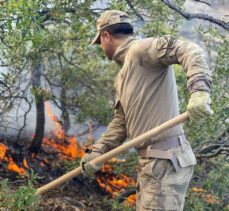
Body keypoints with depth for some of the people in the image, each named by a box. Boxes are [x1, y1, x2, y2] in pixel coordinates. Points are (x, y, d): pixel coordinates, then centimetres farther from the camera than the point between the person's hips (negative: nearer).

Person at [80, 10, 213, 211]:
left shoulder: (141, 49, -9)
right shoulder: (123, 75, 21)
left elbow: (190, 50, -22)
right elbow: (120, 122, 21)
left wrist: (199, 90, -37)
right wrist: (97, 152, 12)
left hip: (166, 160, -10)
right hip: (151, 160, 10)